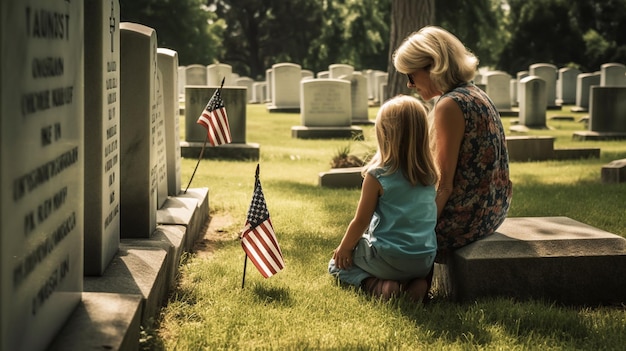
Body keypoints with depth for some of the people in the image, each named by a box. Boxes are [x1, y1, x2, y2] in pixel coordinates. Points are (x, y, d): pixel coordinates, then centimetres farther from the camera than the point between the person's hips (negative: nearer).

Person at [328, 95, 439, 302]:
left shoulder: (377, 176, -14)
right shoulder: (429, 174, 0)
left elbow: (361, 221, -8)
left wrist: (344, 248, 10)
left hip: (389, 259, -5)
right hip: (425, 262, 5)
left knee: (338, 264, 21)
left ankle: (375, 285, -7)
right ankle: (414, 283, 6)